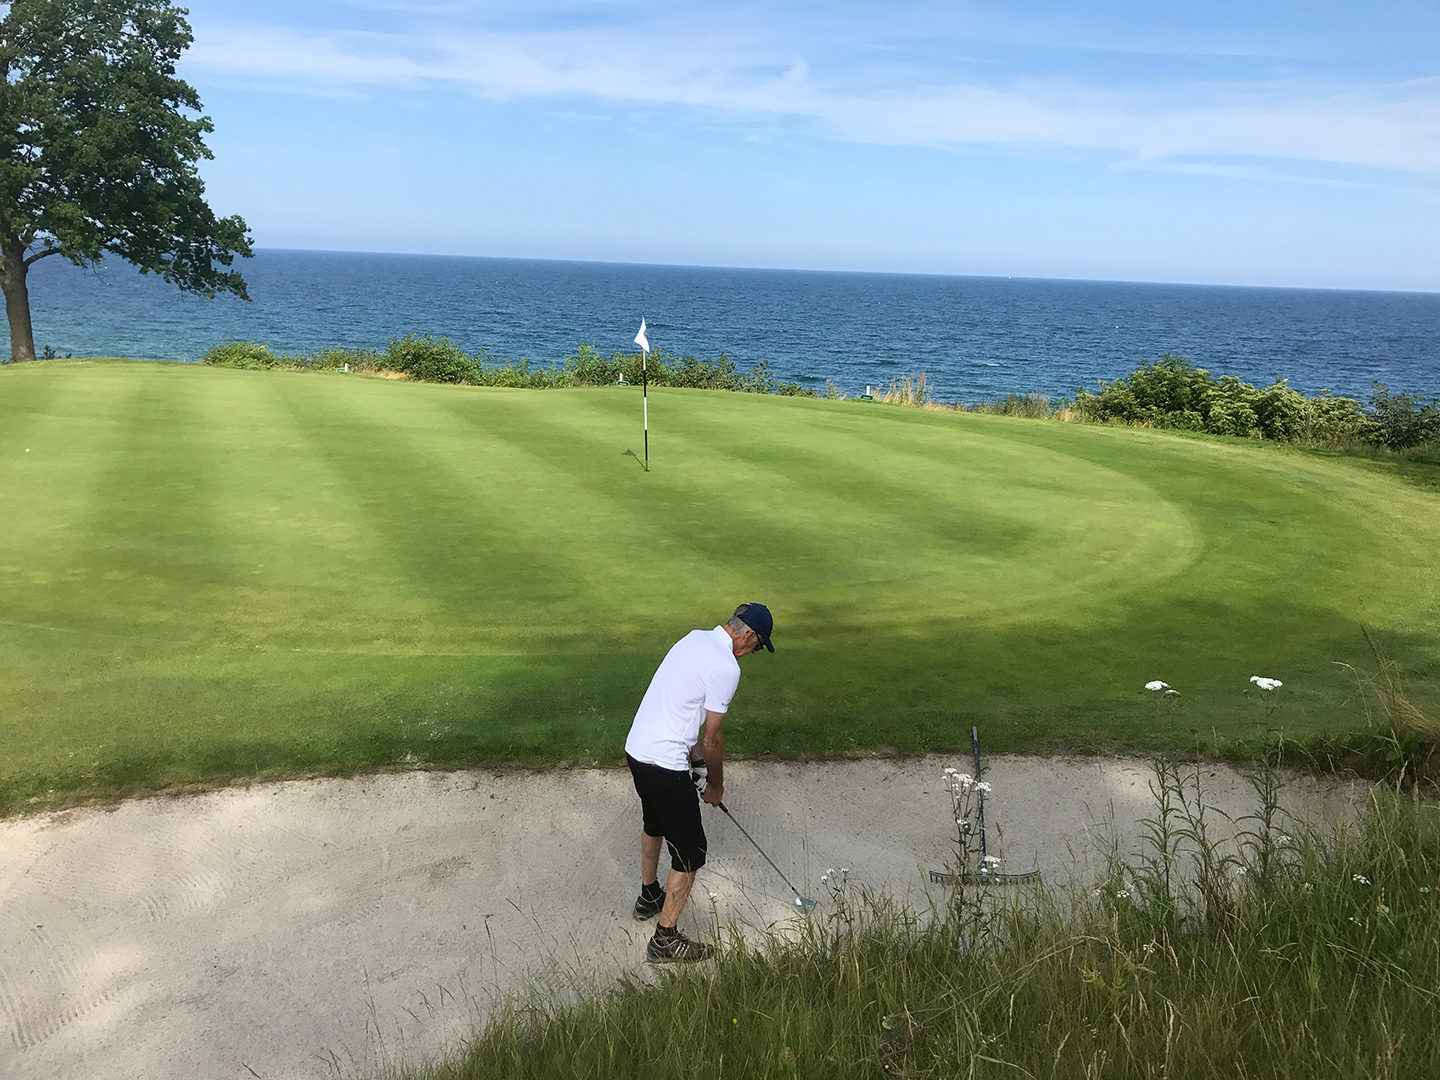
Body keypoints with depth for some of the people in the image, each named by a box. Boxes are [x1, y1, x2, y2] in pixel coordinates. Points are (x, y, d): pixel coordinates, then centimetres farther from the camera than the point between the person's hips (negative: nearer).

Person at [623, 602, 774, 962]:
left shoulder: (695, 638, 8)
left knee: (654, 823, 32)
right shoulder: (726, 668, -19)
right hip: (665, 765, -10)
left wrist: (693, 753, 20)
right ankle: (665, 940, 8)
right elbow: (713, 739, -11)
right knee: (690, 852, 1)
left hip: (636, 747, 10)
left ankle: (649, 897, 50)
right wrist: (716, 785, 5)